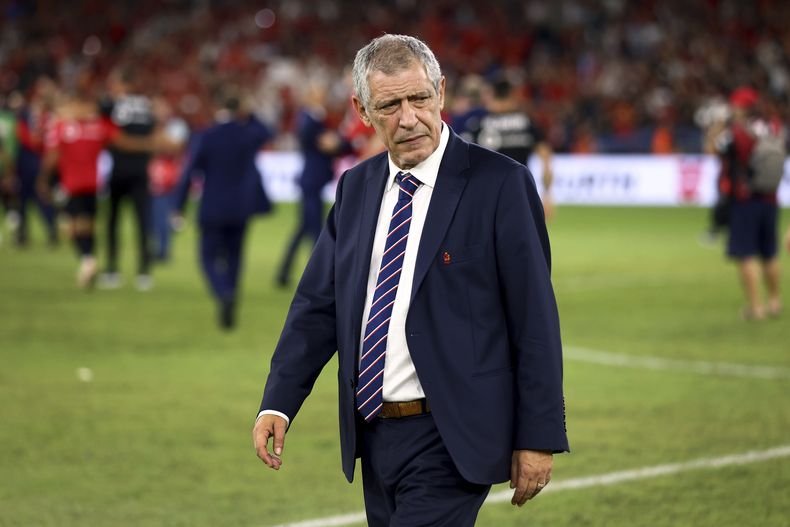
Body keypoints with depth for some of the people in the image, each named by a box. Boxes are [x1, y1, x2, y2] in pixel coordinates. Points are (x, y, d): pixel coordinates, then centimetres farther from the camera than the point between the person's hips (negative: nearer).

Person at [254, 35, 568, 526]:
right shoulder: (356, 187, 11)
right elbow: (318, 305, 10)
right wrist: (278, 404, -3)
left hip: (450, 442, -6)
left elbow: (535, 320, -8)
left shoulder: (499, 183, -8)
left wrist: (538, 437, -10)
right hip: (373, 433, 6)